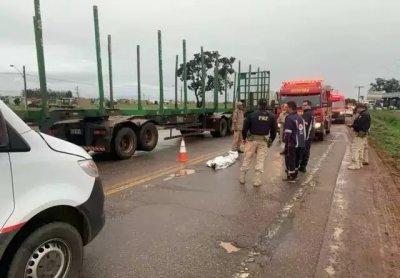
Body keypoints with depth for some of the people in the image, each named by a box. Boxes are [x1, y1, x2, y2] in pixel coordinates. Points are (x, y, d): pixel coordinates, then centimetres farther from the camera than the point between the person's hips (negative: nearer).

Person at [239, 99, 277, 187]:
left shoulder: (252, 114, -6)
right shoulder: (271, 116, 2)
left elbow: (245, 127, -4)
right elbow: (274, 130, 6)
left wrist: (244, 137, 10)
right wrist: (271, 140, 18)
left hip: (252, 139, -1)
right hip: (263, 140, 1)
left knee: (247, 159, 9)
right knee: (260, 161, 6)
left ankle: (242, 178, 17)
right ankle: (257, 181, 8)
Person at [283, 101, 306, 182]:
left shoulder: (289, 118, -13)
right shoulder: (300, 118, 14)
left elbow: (288, 133, -19)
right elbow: (303, 131, 17)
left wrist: (286, 143, -16)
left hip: (292, 144, -8)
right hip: (301, 143, 8)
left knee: (290, 160, 2)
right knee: (296, 159, 18)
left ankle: (291, 177, 6)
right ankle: (294, 174, 28)